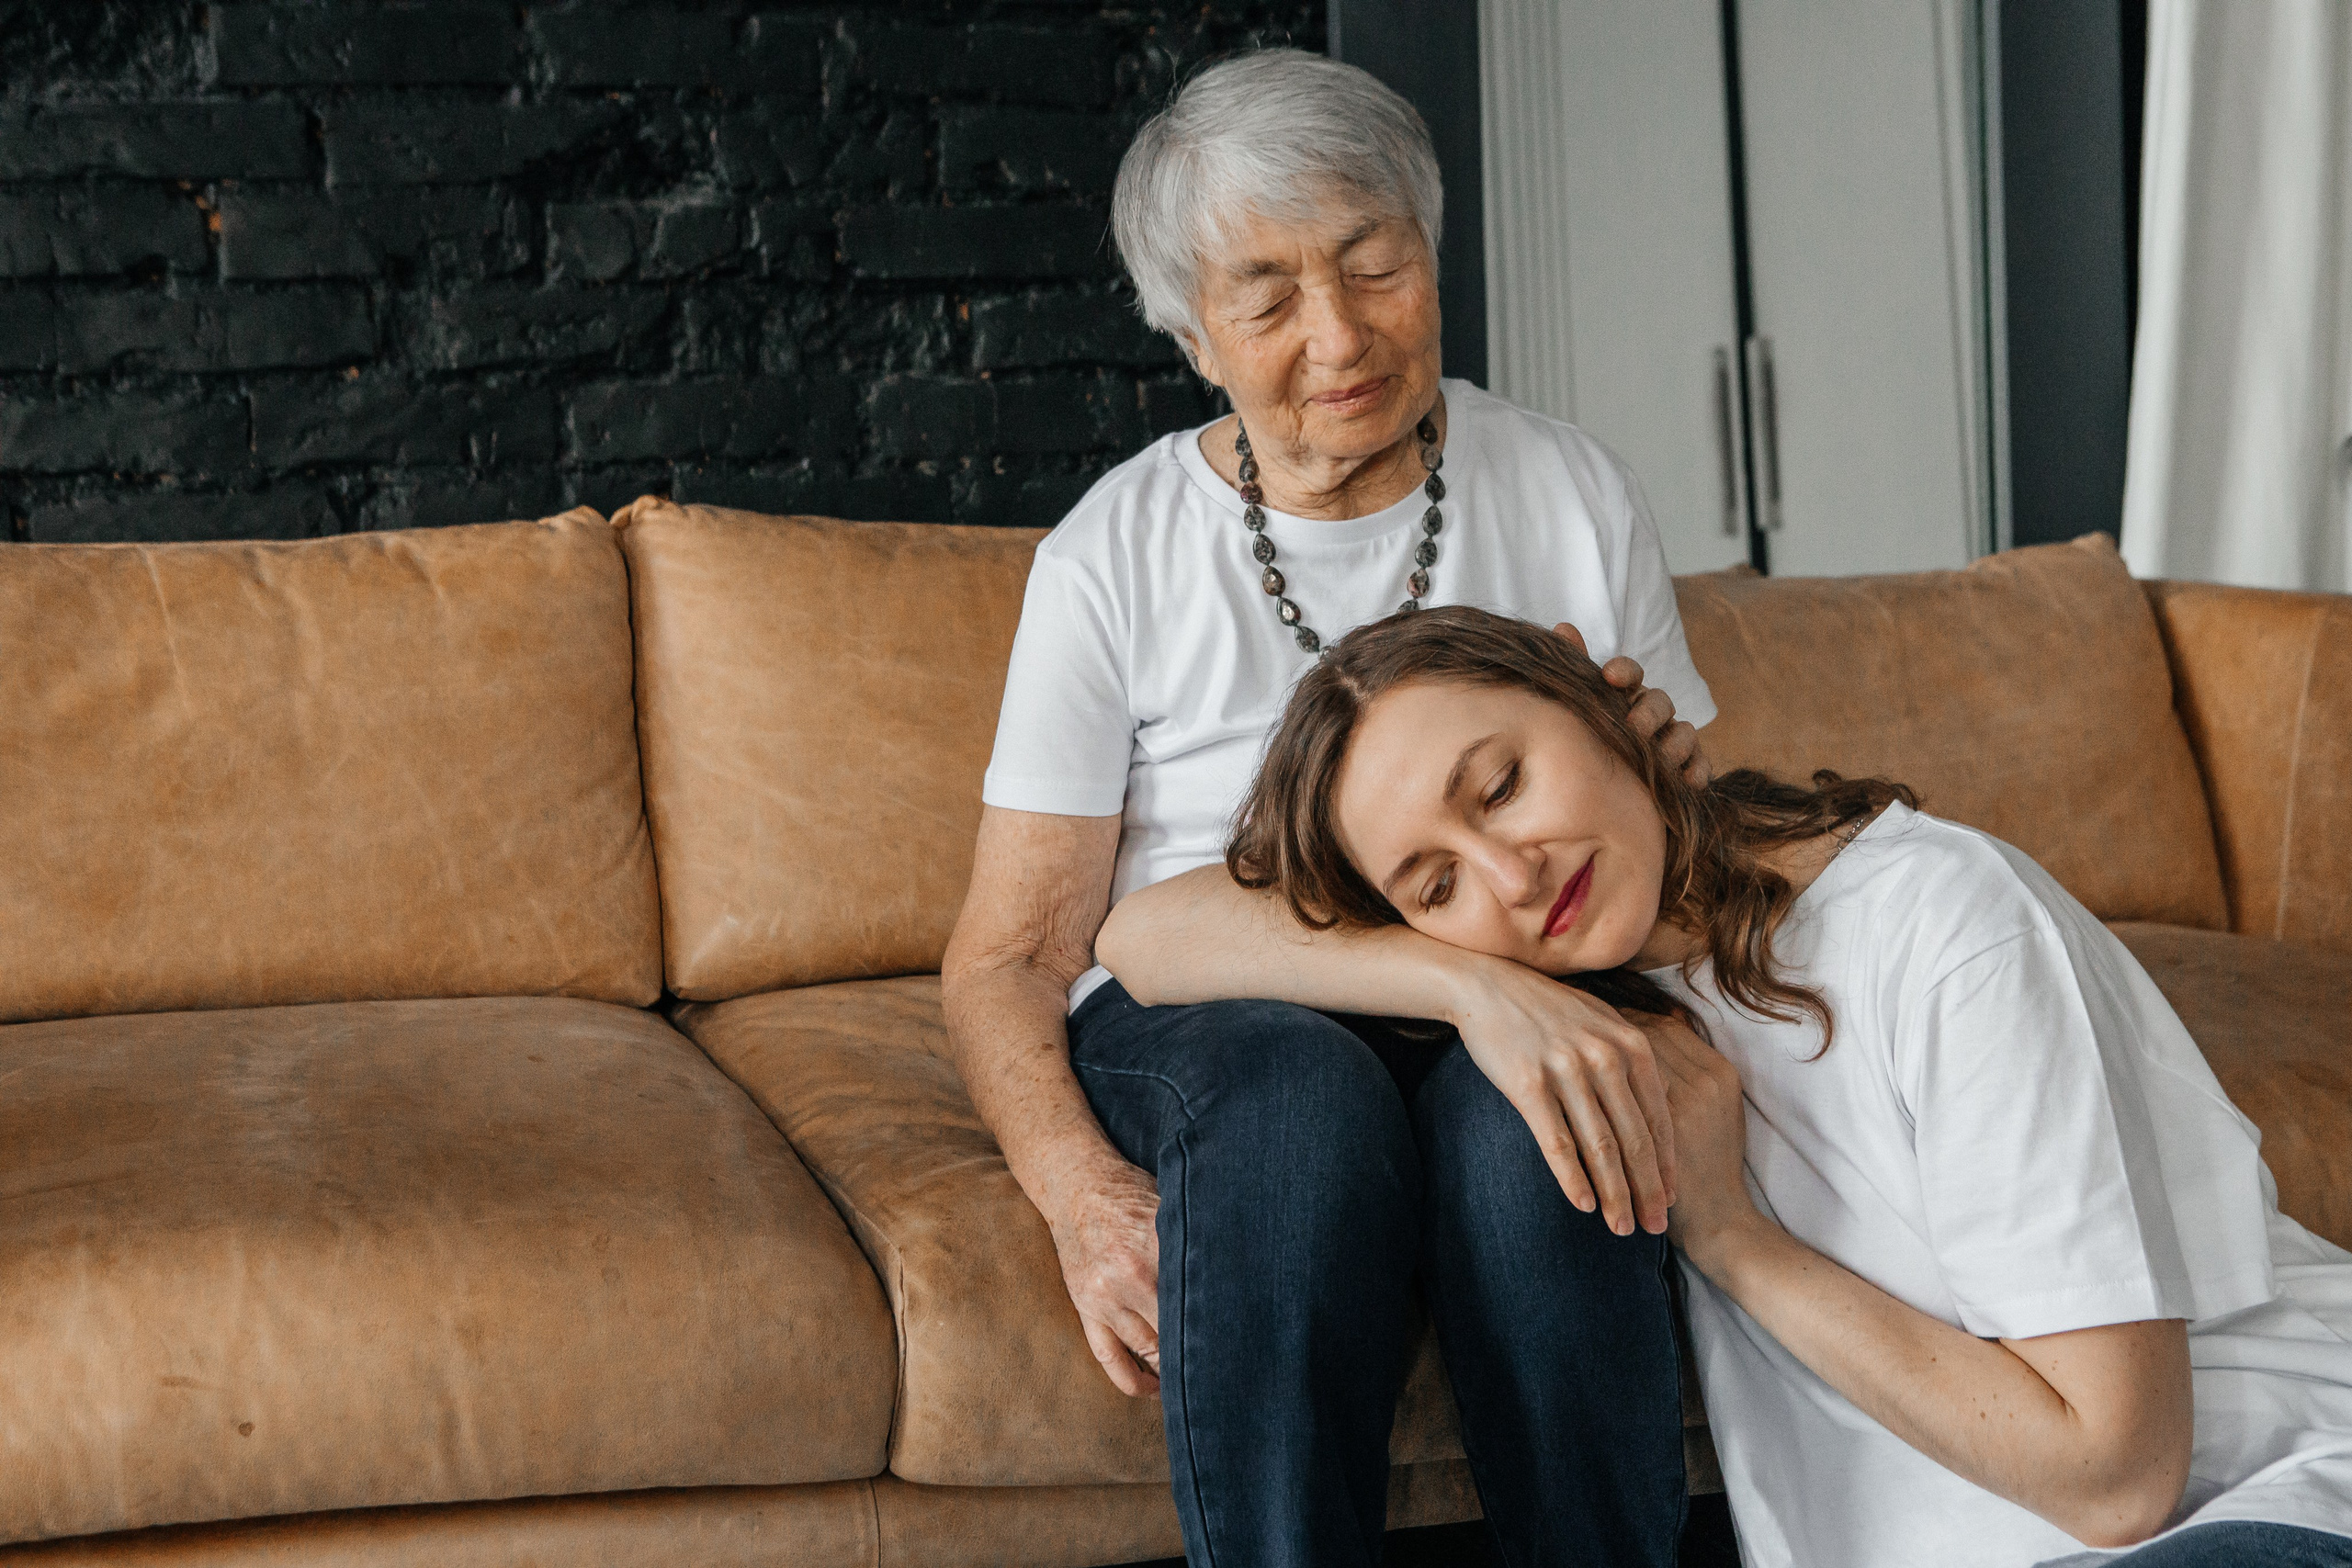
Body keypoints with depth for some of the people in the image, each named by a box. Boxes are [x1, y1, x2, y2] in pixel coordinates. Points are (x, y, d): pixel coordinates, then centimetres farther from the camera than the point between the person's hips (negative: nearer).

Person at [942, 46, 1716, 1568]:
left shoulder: (1574, 494, 6)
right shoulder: (1113, 557, 1)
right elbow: (1009, 954, -3)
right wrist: (1078, 1188, -23)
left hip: (1509, 1012, 1)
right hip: (1193, 1026, -1)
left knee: (1528, 1117, -35)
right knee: (1297, 1087, -37)